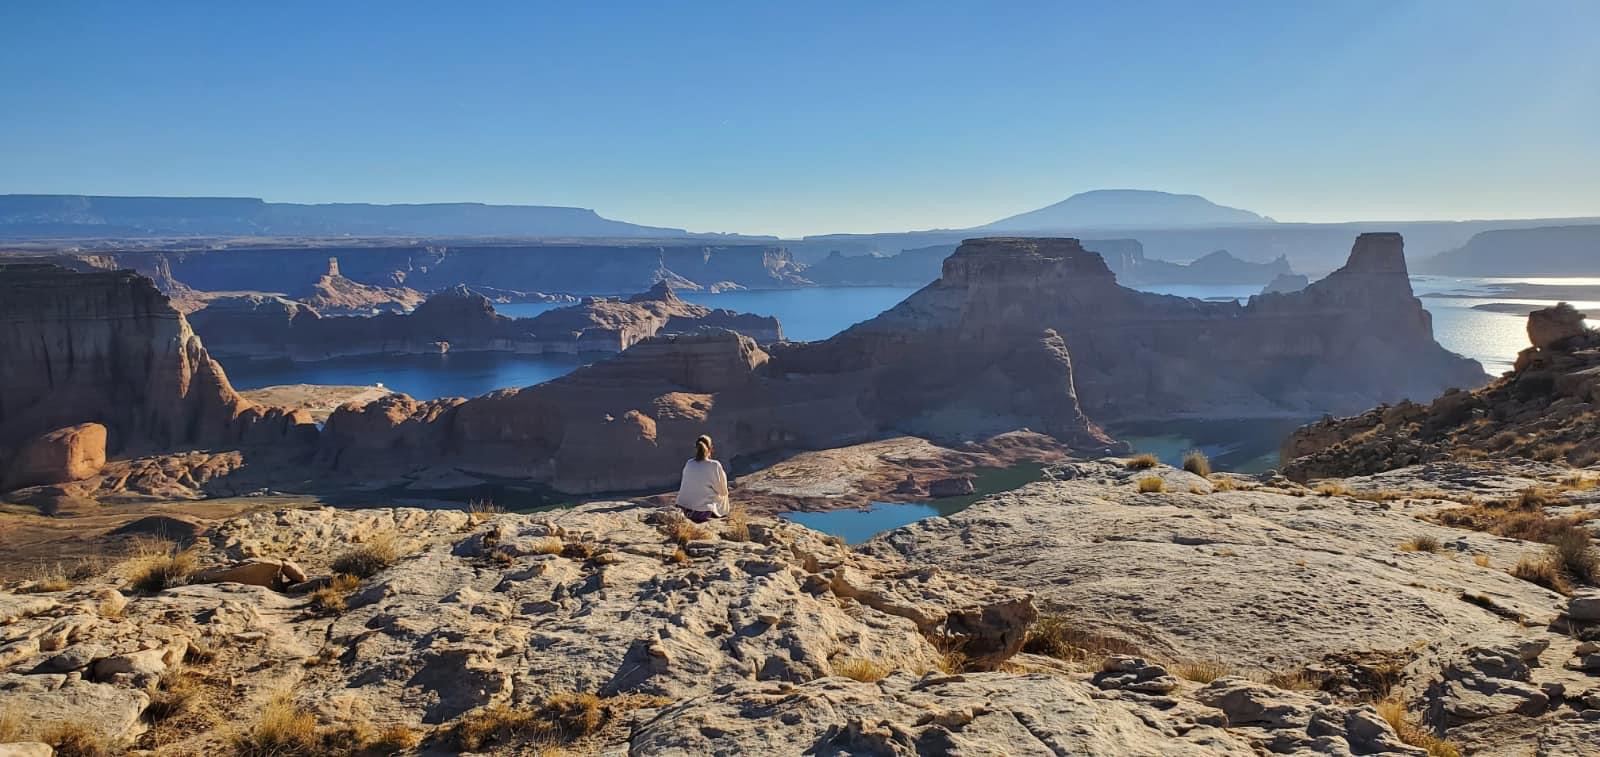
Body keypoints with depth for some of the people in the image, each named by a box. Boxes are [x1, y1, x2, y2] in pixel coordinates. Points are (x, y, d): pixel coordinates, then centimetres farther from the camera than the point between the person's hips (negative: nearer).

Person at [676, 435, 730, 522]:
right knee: (723, 494, 24)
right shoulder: (715, 465, -11)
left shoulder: (688, 464, 3)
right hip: (703, 512, -5)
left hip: (684, 510, 5)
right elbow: (723, 491, -1)